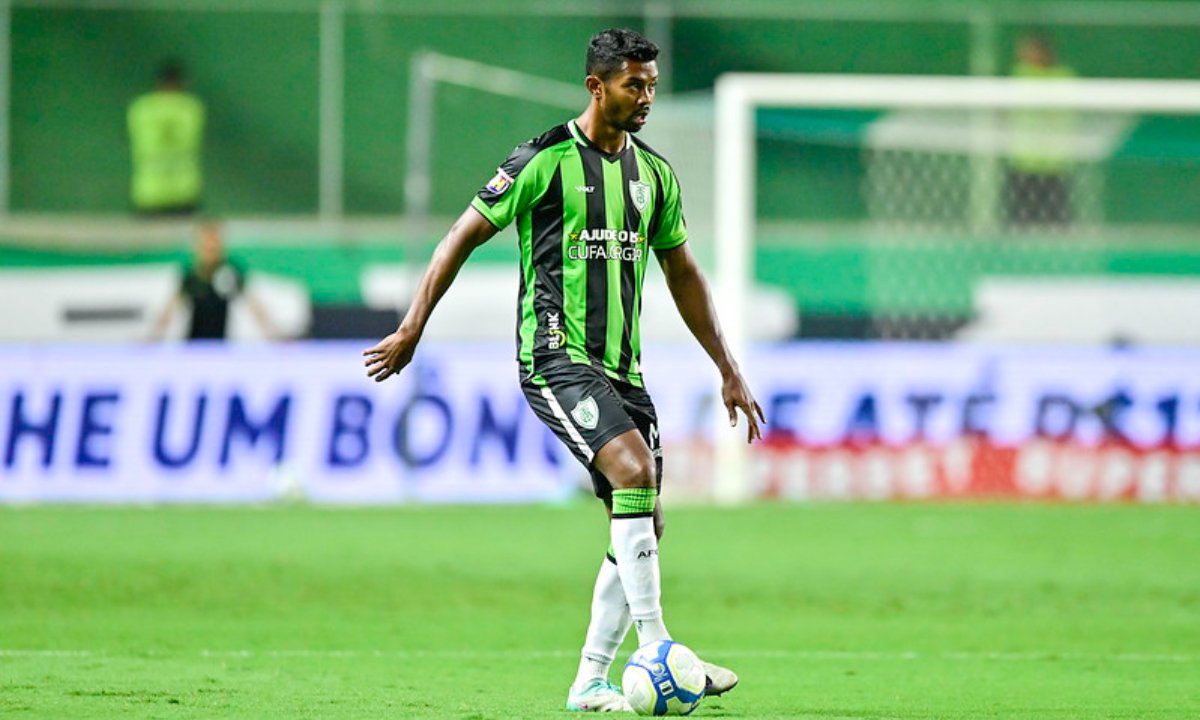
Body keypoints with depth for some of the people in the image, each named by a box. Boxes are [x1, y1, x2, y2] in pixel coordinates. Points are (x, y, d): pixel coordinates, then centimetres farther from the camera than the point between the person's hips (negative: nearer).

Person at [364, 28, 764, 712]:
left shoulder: (655, 173, 12)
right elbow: (464, 236, -1)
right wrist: (413, 330, -5)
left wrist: (729, 370, 20)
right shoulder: (546, 161, -7)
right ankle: (658, 652, -28)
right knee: (634, 469, -27)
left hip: (622, 365, 7)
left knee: (646, 526, 3)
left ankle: (591, 681, 12)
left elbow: (683, 274, 21)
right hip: (555, 355, -7)